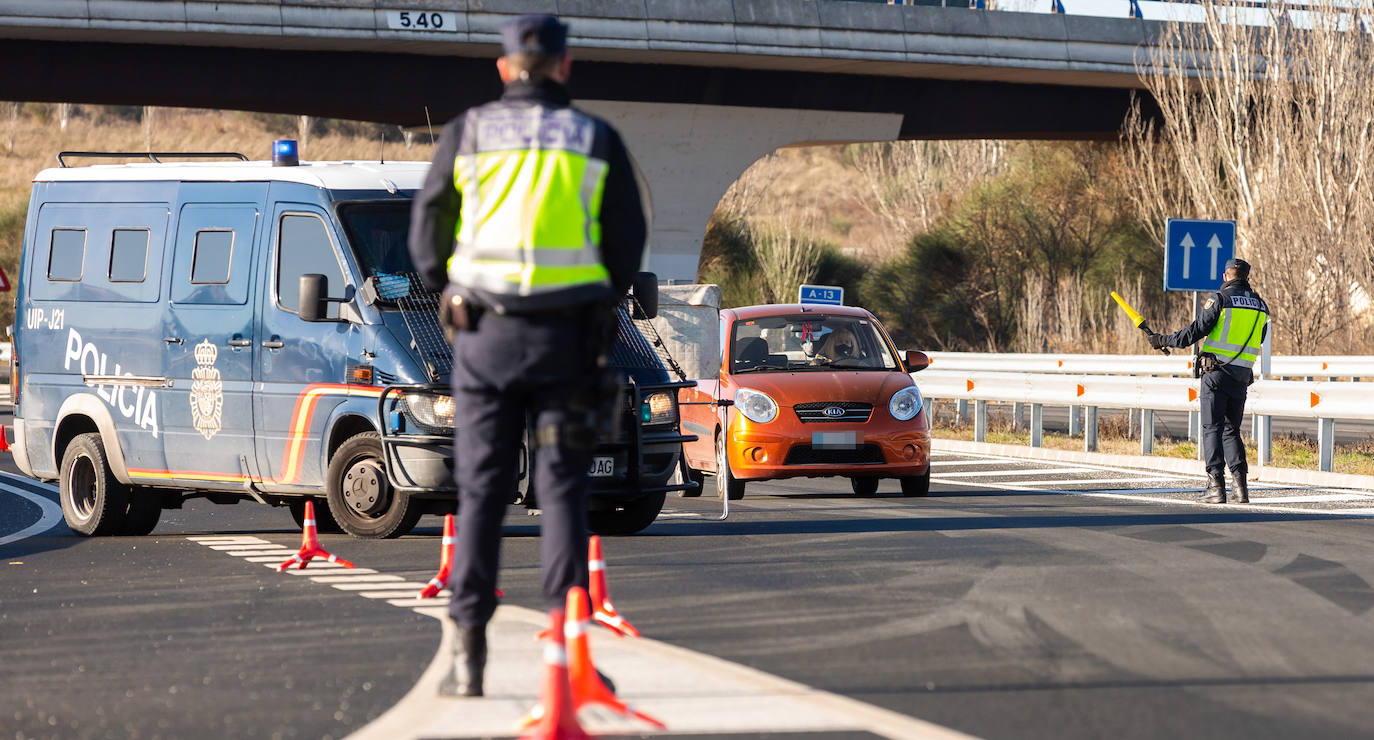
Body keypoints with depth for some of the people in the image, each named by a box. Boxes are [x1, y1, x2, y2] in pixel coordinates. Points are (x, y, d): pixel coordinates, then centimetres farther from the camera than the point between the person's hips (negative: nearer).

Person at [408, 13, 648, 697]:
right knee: (561, 488, 2)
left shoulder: (467, 133, 5)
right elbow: (627, 239, 6)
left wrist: (445, 292, 21)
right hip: (567, 333, 0)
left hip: (484, 332, 0)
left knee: (480, 492, 4)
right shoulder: (598, 141, 5)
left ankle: (469, 650, -2)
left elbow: (427, 227, 6)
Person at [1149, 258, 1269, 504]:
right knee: (1231, 431, 12)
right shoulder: (1260, 306, 9)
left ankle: (1216, 486, -11)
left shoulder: (1219, 299, -7)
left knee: (1212, 429, -3)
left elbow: (1197, 330, -10)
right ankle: (1240, 486, -1)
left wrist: (1164, 341, 1)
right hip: (1242, 376, 5)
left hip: (1216, 373, -5)